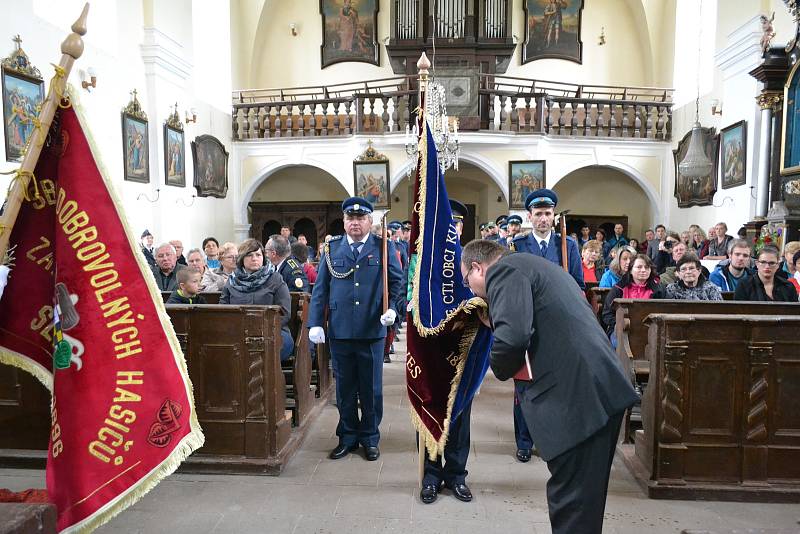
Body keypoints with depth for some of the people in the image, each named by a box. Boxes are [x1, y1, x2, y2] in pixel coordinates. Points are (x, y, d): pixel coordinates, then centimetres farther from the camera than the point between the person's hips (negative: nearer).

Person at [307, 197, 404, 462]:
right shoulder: (332, 248, 8)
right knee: (345, 388, 12)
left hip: (372, 331, -1)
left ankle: (370, 438, 27)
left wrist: (393, 308, -15)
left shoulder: (384, 248, 4)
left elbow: (397, 282, 2)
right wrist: (315, 323, -2)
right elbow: (320, 289, 6)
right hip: (340, 331, 2)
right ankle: (347, 437, 28)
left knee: (371, 388, 10)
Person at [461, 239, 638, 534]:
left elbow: (512, 336, -22)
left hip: (575, 397, -10)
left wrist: (501, 369, -2)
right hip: (602, 390, 10)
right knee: (584, 498, 20)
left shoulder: (503, 270, -6)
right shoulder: (534, 265, 24)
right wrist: (496, 323, 19)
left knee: (572, 506, 0)